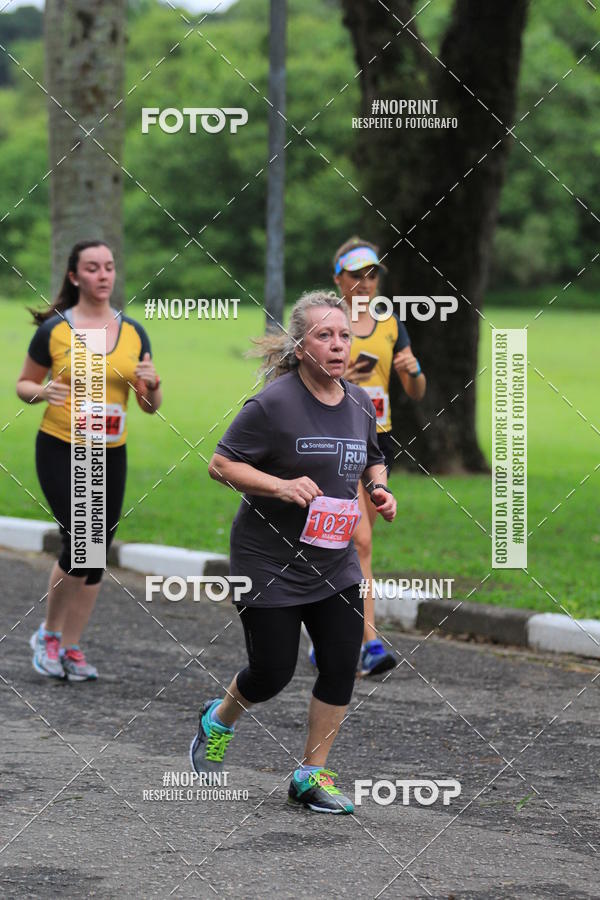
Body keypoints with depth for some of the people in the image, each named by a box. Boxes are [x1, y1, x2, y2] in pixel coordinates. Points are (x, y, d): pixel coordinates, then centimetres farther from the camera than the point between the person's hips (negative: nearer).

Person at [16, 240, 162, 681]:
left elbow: (151, 406, 9)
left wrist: (153, 384, -12)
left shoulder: (134, 332, 5)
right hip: (60, 450, -4)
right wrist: (42, 392, -17)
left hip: (110, 456, 4)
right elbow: (23, 384, 5)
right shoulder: (54, 329, -5)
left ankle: (71, 647, 19)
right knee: (79, 542, -14)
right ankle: (49, 633, 8)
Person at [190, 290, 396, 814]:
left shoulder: (360, 403, 4)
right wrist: (281, 486, -27)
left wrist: (379, 490, 1)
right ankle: (218, 723, 34)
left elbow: (372, 460, 23)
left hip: (336, 565, 6)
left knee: (342, 668, -2)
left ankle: (312, 776, 12)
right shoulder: (274, 403, -16)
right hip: (269, 563, -6)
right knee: (273, 671, 0)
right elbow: (221, 464, -14)